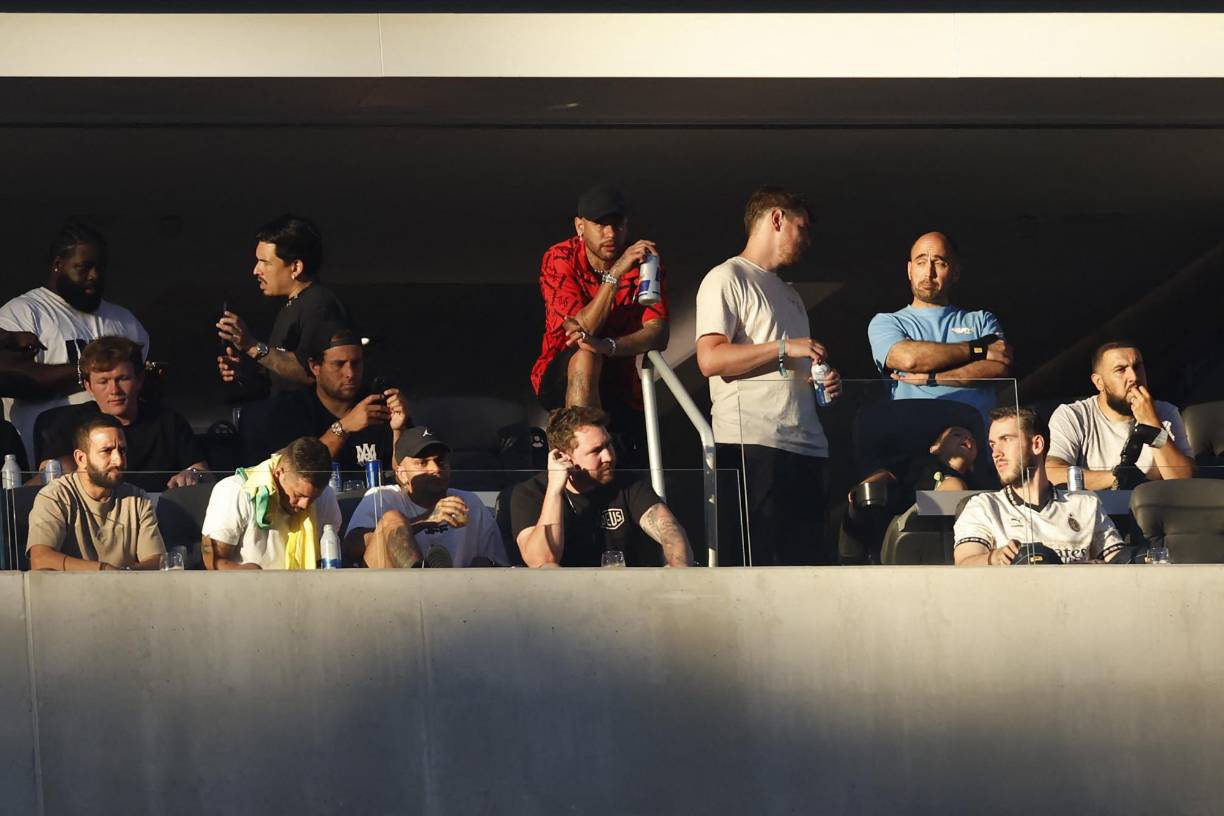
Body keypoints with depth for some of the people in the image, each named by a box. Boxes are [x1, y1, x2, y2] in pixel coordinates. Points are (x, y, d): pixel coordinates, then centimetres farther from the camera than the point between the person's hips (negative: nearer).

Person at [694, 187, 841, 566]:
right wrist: (784, 347, -13)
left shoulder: (788, 293, 28)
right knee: (753, 561, -12)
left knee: (809, 560, 3)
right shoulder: (727, 279, -1)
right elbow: (710, 358, -13)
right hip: (751, 445, -9)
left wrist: (825, 380, 11)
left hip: (805, 445, 9)